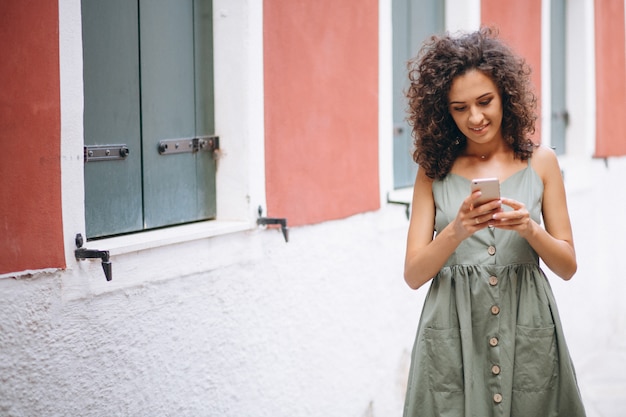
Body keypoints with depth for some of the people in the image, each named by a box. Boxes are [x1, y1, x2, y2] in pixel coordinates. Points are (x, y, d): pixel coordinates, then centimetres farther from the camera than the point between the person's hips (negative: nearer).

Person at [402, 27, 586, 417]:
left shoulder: (539, 162, 3)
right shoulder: (435, 170, 3)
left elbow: (568, 266, 5)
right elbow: (413, 275, -2)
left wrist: (529, 229, -14)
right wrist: (456, 232, -19)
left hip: (527, 329, 1)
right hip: (453, 333, 0)